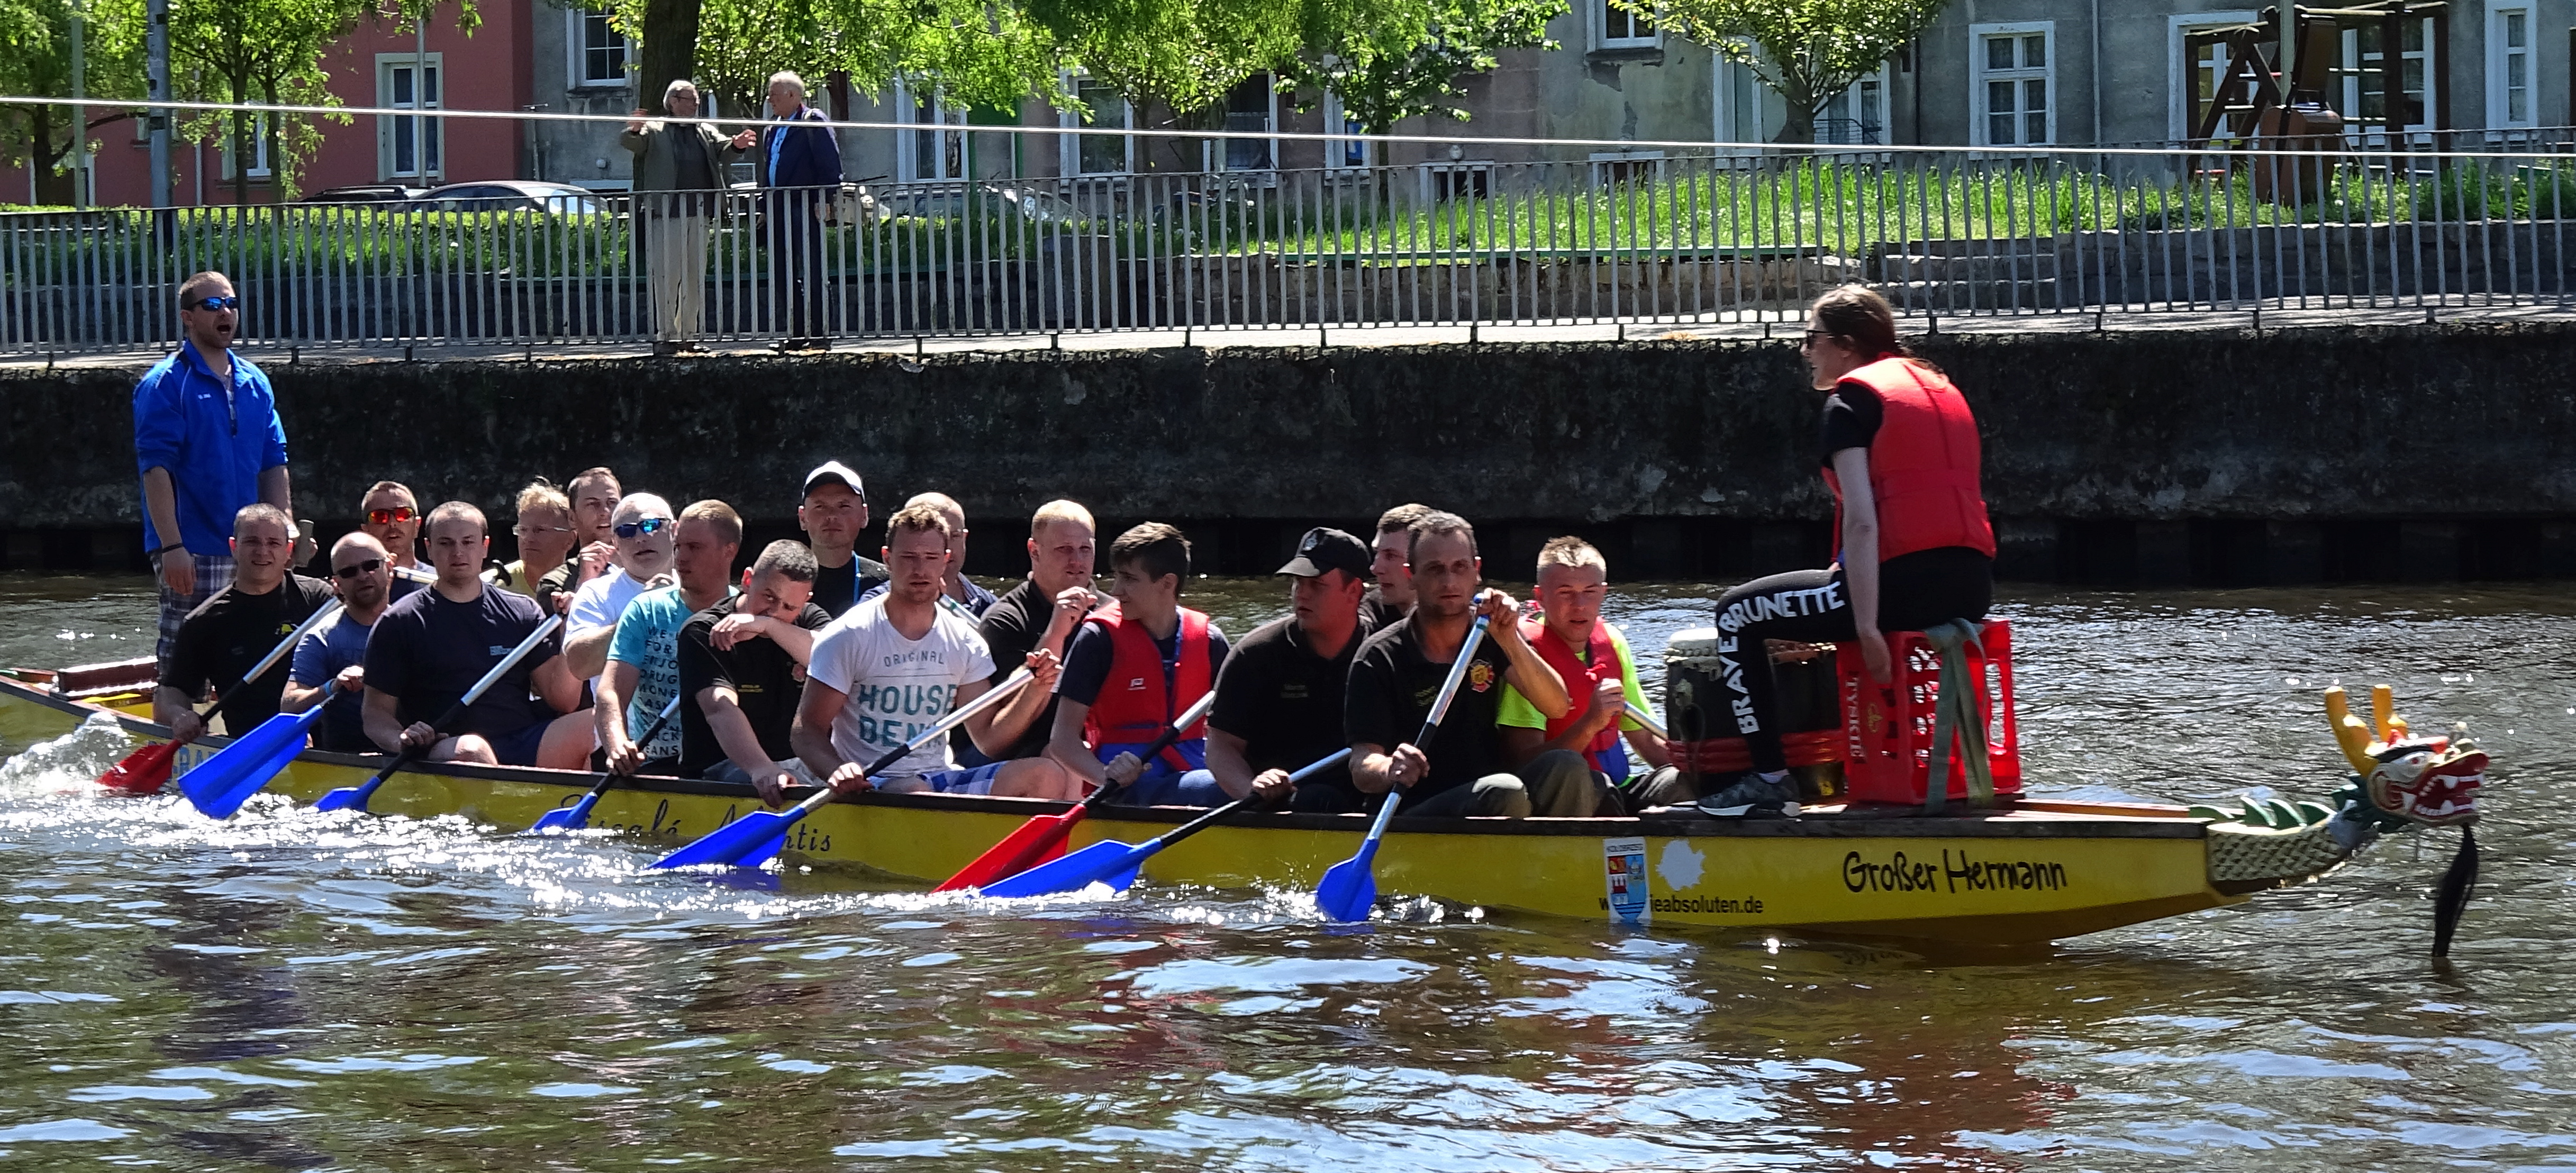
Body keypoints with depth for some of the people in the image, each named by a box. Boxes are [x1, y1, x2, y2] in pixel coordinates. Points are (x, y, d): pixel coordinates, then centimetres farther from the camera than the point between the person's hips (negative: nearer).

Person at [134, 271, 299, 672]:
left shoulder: (255, 384, 13)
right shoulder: (165, 384, -8)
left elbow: (274, 463, 17)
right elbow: (156, 469, -14)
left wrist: (287, 524, 2)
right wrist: (172, 546, -21)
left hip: (248, 546, 7)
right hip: (191, 551, -7)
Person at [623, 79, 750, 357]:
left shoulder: (705, 133, 18)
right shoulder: (654, 131, 4)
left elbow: (723, 152, 7)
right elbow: (628, 143, -9)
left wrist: (736, 146, -17)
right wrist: (634, 130, -33)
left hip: (698, 214, 5)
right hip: (666, 215, -5)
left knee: (695, 277, 8)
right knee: (667, 276, -8)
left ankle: (688, 335, 15)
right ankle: (664, 336, -5)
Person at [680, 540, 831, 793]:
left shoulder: (809, 619, 10)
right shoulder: (704, 632, -6)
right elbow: (721, 710, -23)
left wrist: (769, 625, -23)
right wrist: (761, 769, -42)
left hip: (795, 764, 6)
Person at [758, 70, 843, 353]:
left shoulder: (814, 122, -4)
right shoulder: (774, 130, 21)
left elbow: (830, 163, -12)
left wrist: (823, 202, -18)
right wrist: (765, 210, 20)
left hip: (806, 212, -9)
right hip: (779, 213, 9)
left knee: (812, 276, -8)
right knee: (783, 278, 7)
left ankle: (819, 336, -8)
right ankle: (794, 337, 11)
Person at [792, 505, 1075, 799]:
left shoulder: (966, 642, 10)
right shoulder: (848, 637, -4)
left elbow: (989, 738, 10)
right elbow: (806, 730, -7)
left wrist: (1035, 689, -7)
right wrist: (837, 772, -29)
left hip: (943, 779, 5)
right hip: (870, 785, -5)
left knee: (1048, 777, -18)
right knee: (916, 793, -41)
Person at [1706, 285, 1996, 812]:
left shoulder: (1852, 398, -3)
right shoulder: (1940, 386, 21)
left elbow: (1862, 522, -14)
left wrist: (1867, 628, -18)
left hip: (1907, 584, -8)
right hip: (1973, 588, 8)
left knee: (1737, 615, 7)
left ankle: (1770, 777, 3)